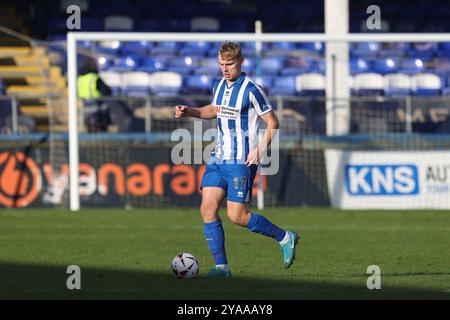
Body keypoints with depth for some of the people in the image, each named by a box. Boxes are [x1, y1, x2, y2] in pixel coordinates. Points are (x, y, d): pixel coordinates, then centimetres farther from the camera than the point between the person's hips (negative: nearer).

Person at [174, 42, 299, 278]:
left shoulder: (251, 90, -13)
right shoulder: (219, 85, 10)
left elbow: (272, 122, -9)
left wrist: (261, 148, -21)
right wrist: (189, 112, 14)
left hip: (242, 161, -7)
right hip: (219, 158, 7)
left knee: (237, 216, -10)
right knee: (208, 209, -5)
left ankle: (285, 238, 10)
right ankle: (221, 267, 0)